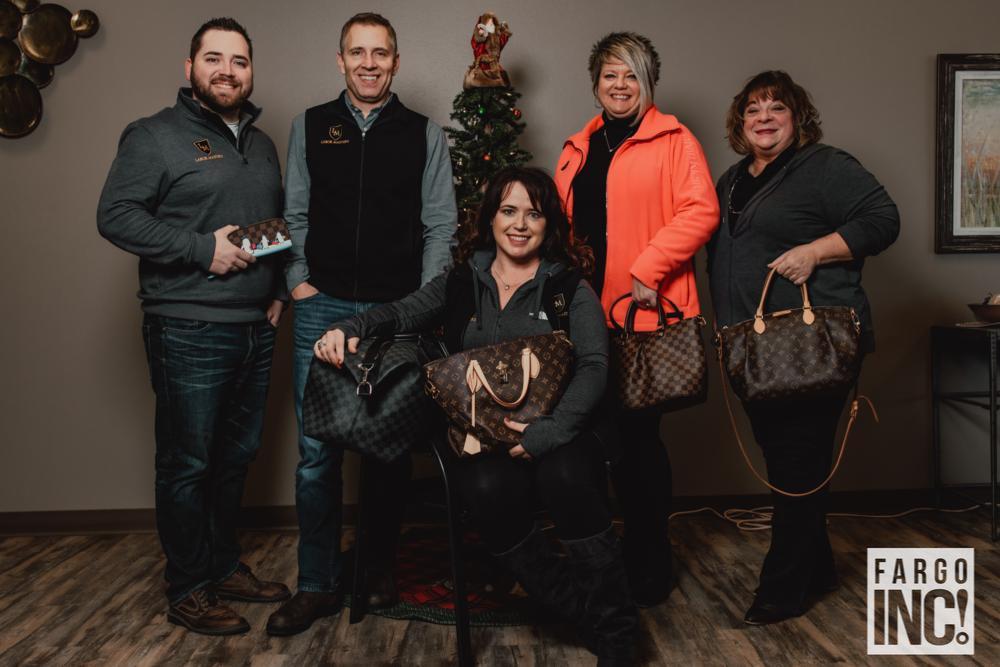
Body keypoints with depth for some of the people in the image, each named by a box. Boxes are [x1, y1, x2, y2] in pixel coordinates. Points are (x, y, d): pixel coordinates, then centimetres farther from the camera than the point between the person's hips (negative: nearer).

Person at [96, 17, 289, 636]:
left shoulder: (262, 144, 17)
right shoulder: (156, 136, -4)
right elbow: (115, 215, -13)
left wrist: (280, 290, 10)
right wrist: (203, 248, -19)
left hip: (256, 329, 7)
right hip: (190, 332, -7)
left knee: (238, 455, 15)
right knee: (188, 463, 2)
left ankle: (224, 565, 31)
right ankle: (188, 589, 16)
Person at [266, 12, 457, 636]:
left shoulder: (425, 134, 7)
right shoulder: (310, 127, 10)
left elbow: (440, 226, 4)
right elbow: (296, 214, 11)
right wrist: (299, 281, 0)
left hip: (398, 311, 0)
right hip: (323, 306, 1)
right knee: (317, 451, 1)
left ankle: (383, 570, 24)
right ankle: (319, 585, 13)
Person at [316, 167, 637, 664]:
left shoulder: (568, 287, 7)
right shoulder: (461, 282, 16)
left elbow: (593, 366, -5)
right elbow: (401, 314, 8)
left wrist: (549, 430, -20)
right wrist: (349, 329, -14)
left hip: (553, 435, -1)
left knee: (564, 478, -35)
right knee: (488, 490, -33)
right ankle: (576, 610, -10)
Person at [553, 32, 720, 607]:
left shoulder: (674, 140, -1)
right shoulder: (579, 149, 17)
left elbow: (702, 211, -12)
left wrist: (649, 270, -18)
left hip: (646, 314, -5)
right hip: (589, 316, 6)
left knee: (638, 435, 0)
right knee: (606, 435, 11)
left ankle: (651, 564, 17)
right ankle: (616, 555, 27)